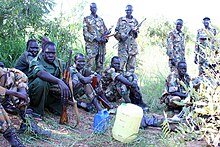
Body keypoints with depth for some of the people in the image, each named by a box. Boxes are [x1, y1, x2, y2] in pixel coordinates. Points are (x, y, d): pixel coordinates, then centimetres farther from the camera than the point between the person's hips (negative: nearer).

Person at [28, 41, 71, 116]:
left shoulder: (58, 63, 2)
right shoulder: (36, 61, -15)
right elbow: (41, 73, -38)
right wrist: (59, 81, -52)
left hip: (51, 94, 5)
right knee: (42, 81, -32)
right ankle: (36, 109, -14)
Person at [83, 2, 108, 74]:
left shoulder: (101, 19, 18)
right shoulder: (87, 19, 5)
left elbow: (106, 31, 19)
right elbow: (85, 32, -5)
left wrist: (105, 38, -4)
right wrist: (95, 38, -15)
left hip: (101, 44, 5)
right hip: (91, 44, -5)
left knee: (100, 63, 7)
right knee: (90, 63, -11)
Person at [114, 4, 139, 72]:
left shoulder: (135, 21, 14)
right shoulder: (121, 19, 10)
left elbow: (136, 35, 15)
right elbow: (116, 31, 9)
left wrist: (135, 31, -7)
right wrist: (120, 36, -10)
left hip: (132, 44, 2)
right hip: (123, 44, -2)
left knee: (132, 64, 3)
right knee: (121, 62, -8)